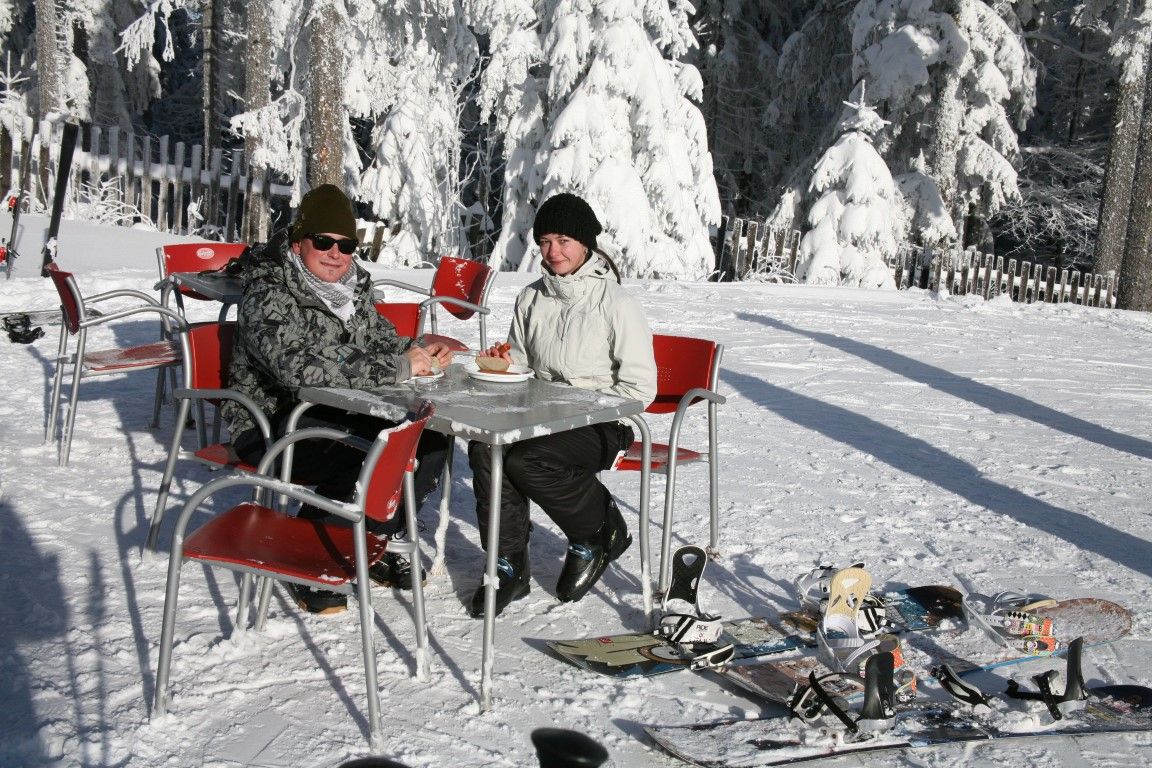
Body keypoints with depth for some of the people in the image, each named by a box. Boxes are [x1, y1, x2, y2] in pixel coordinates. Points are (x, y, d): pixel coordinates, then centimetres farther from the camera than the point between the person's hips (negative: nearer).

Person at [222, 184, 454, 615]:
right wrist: (398, 367, -33)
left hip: (339, 414, 8)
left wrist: (418, 354, -6)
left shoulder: (352, 284, 5)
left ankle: (375, 544, 9)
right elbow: (300, 366, -34)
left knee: (432, 438, -6)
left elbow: (380, 336, 19)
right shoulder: (267, 295, -18)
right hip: (271, 422, -8)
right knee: (365, 462, -31)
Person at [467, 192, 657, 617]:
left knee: (525, 460, -30)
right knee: (484, 447, -25)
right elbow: (520, 363, 21)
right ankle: (509, 566, -13)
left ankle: (600, 533, -3)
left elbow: (640, 389, -10)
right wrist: (505, 362, -3)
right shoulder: (531, 299, 9)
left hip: (602, 425, -5)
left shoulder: (618, 305, -8)